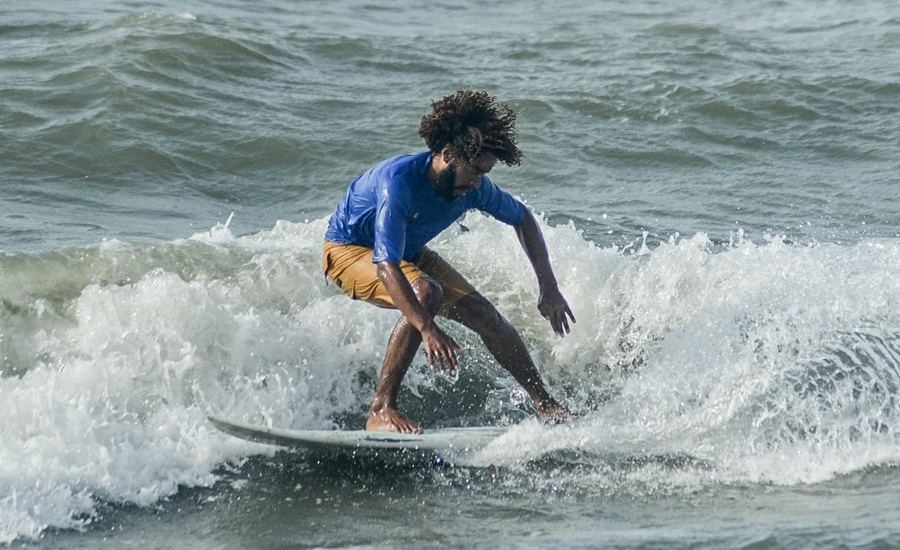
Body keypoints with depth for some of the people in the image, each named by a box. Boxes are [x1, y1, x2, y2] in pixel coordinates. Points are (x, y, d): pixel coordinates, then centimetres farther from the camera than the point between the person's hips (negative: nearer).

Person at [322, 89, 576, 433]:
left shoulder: (474, 186, -18)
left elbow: (522, 218, 3)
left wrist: (549, 289, 0)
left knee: (485, 315, 0)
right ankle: (381, 411, -31)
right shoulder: (398, 182, -38)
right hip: (348, 250, -7)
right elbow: (386, 266, -44)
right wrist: (428, 330, -53)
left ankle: (545, 405, 17)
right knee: (426, 293, -33)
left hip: (409, 254, 7)